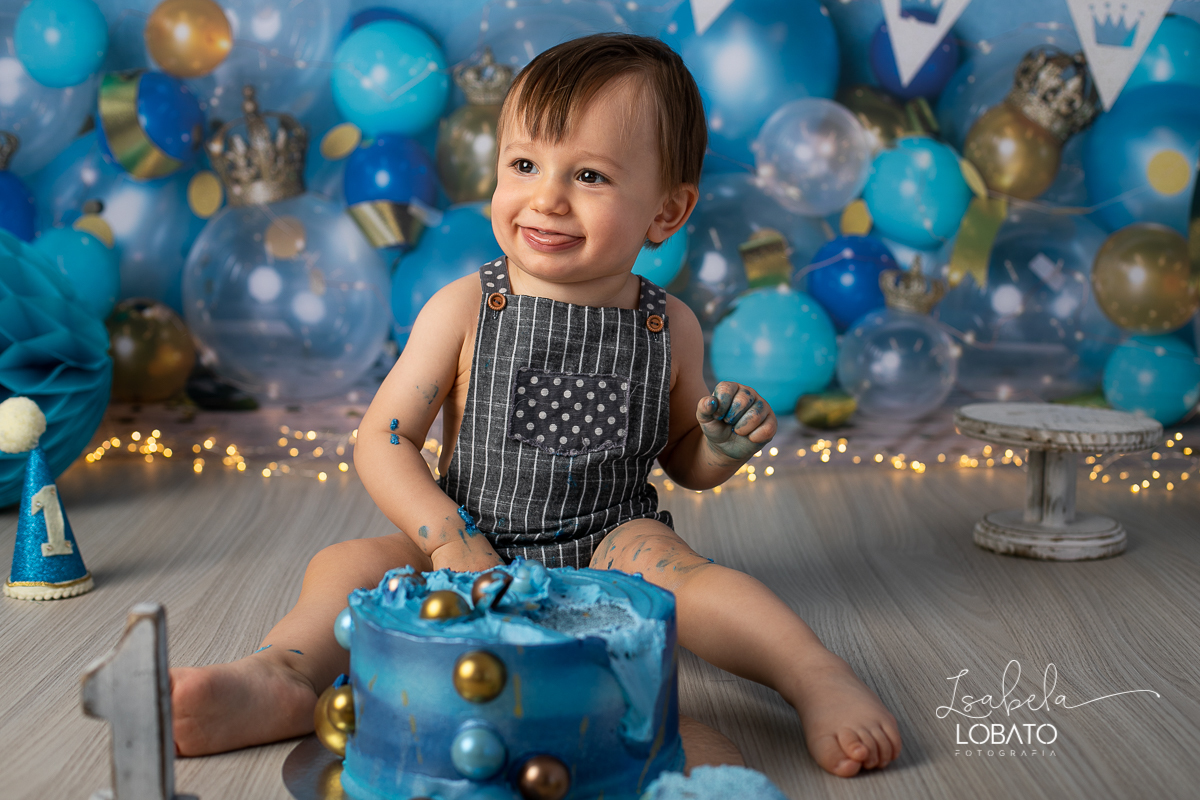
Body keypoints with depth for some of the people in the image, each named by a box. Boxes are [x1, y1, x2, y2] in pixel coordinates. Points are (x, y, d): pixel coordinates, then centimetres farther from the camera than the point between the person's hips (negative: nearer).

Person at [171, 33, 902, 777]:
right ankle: (283, 677, -42)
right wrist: (449, 541, -18)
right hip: (473, 550, 1)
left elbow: (684, 463, 14)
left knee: (660, 556, -31)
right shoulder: (464, 309, -6)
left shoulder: (669, 327, -1)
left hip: (609, 547, 0)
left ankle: (818, 676, -38)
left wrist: (725, 446, -10)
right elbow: (382, 442, -6)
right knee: (351, 562, -20)